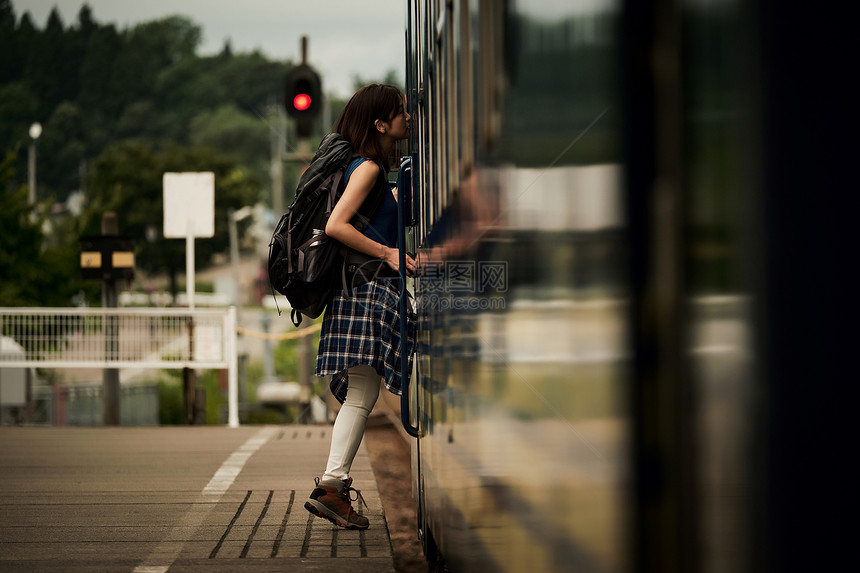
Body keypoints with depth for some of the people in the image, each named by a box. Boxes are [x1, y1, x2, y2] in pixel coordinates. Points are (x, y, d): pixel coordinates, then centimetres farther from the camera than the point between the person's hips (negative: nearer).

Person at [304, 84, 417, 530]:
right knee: (361, 395, -11)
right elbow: (335, 226, -20)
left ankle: (336, 485, 6)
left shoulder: (377, 170, 20)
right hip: (366, 289, -10)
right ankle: (332, 485, -13)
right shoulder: (367, 168, -10)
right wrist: (388, 254, -16)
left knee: (360, 396, 7)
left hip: (368, 293, 10)